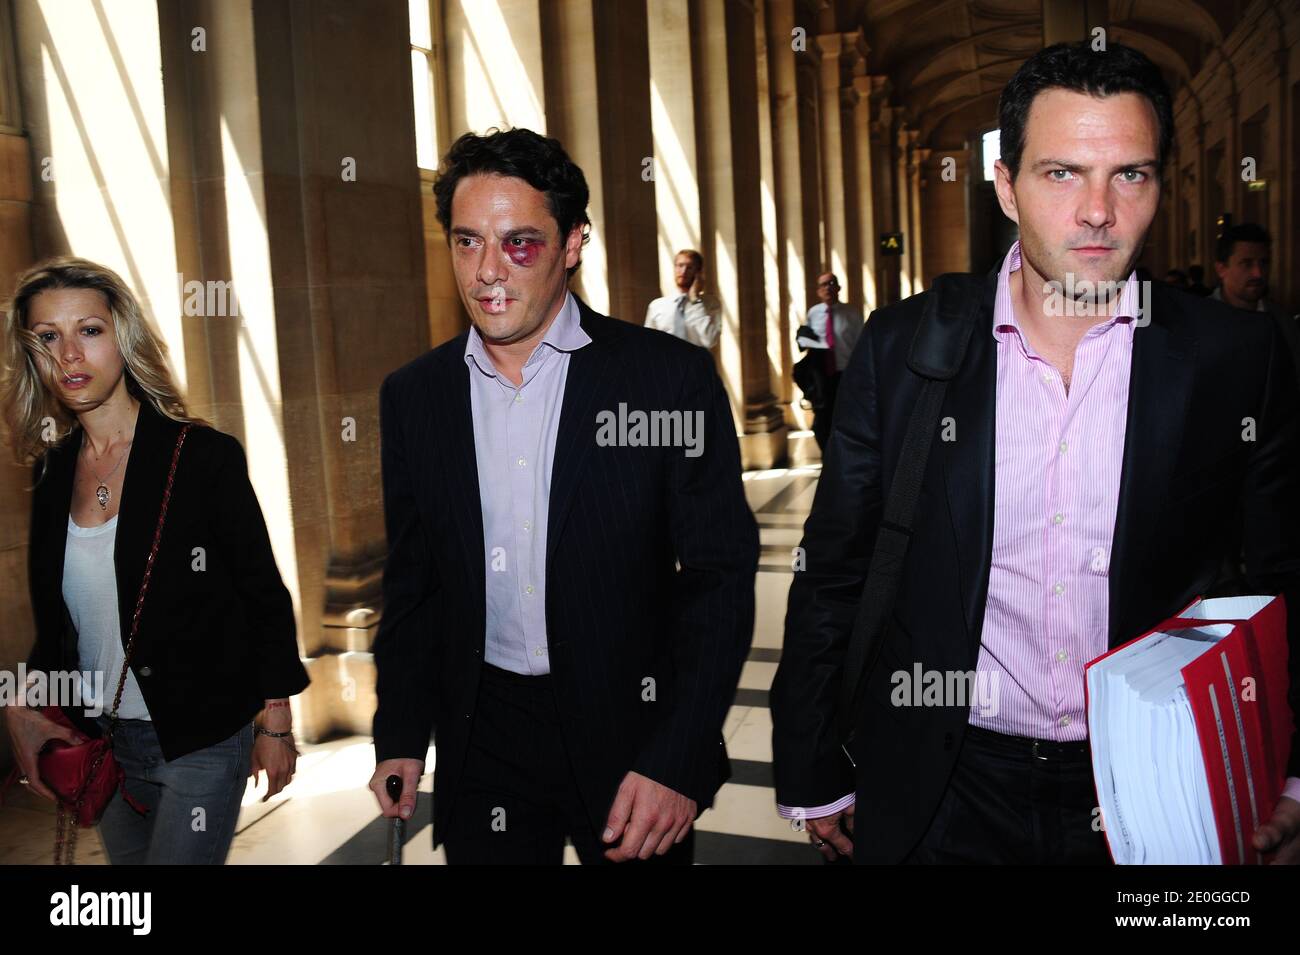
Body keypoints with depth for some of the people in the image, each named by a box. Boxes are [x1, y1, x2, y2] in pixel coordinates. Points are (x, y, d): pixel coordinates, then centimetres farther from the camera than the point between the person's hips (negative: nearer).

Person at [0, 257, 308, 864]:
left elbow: (264, 597, -10)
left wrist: (275, 725, -7)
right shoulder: (53, 472, 3)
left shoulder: (204, 455, -13)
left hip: (200, 743, -5)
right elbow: (54, 615, 12)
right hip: (100, 741, 6)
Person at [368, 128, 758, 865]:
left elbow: (721, 573, -10)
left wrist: (680, 759, -14)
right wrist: (401, 736, 5)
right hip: (482, 742, 3)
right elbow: (412, 579, 9)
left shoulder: (671, 376, -11)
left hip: (633, 731, -2)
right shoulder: (414, 395, 1)